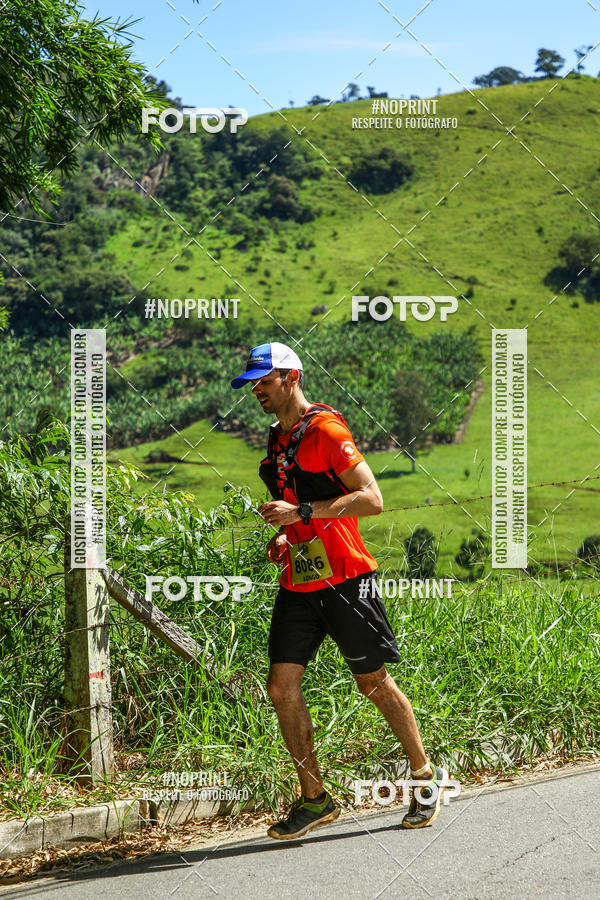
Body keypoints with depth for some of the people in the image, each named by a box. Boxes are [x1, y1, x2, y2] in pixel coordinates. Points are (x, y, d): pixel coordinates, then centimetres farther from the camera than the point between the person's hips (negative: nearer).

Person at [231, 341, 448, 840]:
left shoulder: (326, 429, -11)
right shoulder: (278, 440, 15)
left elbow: (371, 500, -19)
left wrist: (301, 512, -22)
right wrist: (285, 536, 9)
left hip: (344, 579, -7)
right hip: (298, 583, 7)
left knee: (375, 683, 3)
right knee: (282, 687, -2)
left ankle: (427, 776, 21)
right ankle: (315, 798, 7)